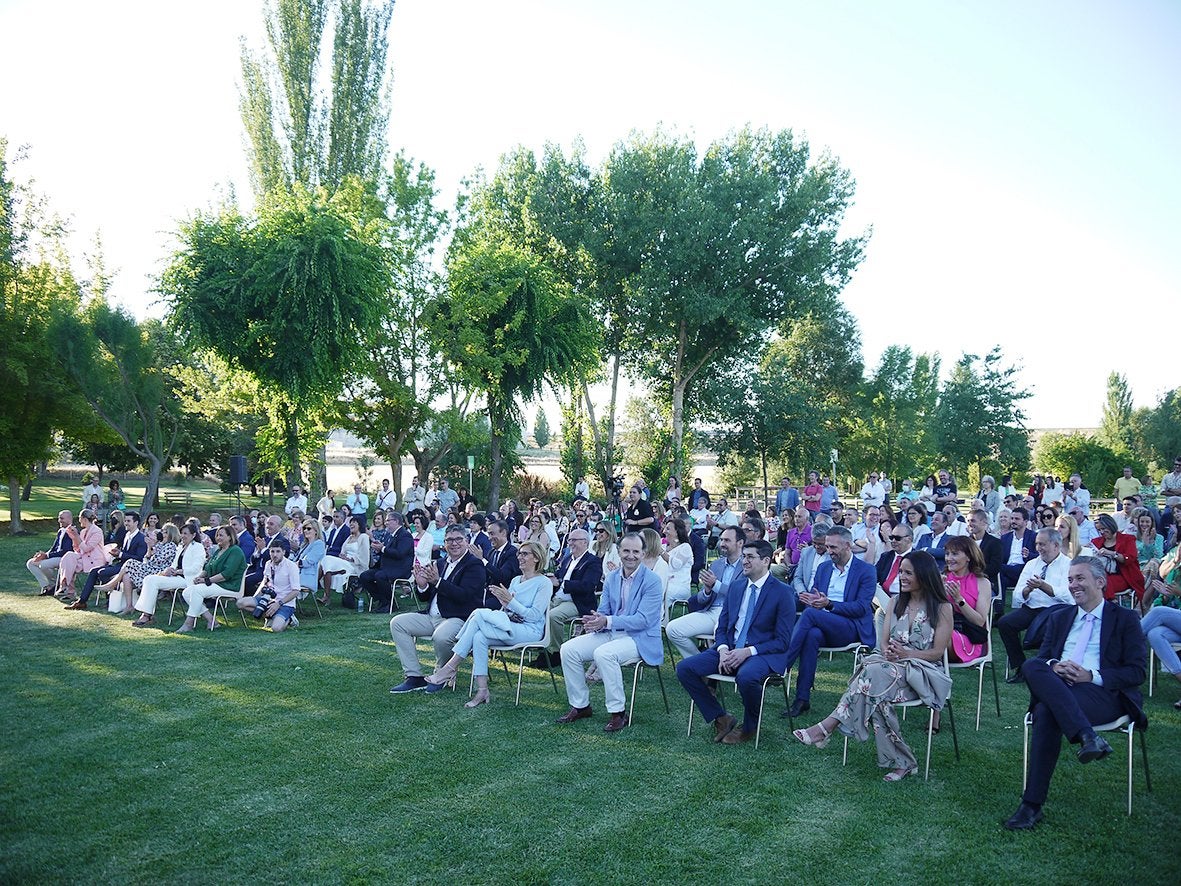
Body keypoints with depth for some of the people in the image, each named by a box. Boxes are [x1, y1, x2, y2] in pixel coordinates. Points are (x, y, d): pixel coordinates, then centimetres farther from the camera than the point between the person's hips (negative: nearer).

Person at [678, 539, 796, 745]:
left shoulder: (782, 593, -5)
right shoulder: (737, 586, 13)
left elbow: (782, 641, -9)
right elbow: (722, 627, 14)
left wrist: (748, 651, -20)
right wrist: (723, 649, -8)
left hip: (763, 654, -6)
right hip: (730, 649, 6)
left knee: (746, 676, -39)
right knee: (684, 668, -13)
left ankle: (749, 727, -8)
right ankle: (721, 719, 1)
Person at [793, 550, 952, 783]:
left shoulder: (942, 608, -1)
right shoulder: (897, 602, 16)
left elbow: (937, 652, -6)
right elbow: (885, 641, 12)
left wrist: (905, 654, -20)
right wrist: (889, 652, -12)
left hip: (924, 673, -5)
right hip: (893, 666, 5)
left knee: (875, 672, -34)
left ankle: (826, 728, -37)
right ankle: (901, 761, -29)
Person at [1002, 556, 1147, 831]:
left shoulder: (1125, 619, 13)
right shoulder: (1058, 618, 26)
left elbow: (1137, 672, 3)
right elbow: (1042, 657, 17)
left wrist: (1092, 675, -12)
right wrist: (1054, 666, -8)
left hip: (1103, 694, -4)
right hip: (1056, 689, 4)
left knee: (1047, 711, -35)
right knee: (1032, 666, -33)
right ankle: (1087, 736, -40)